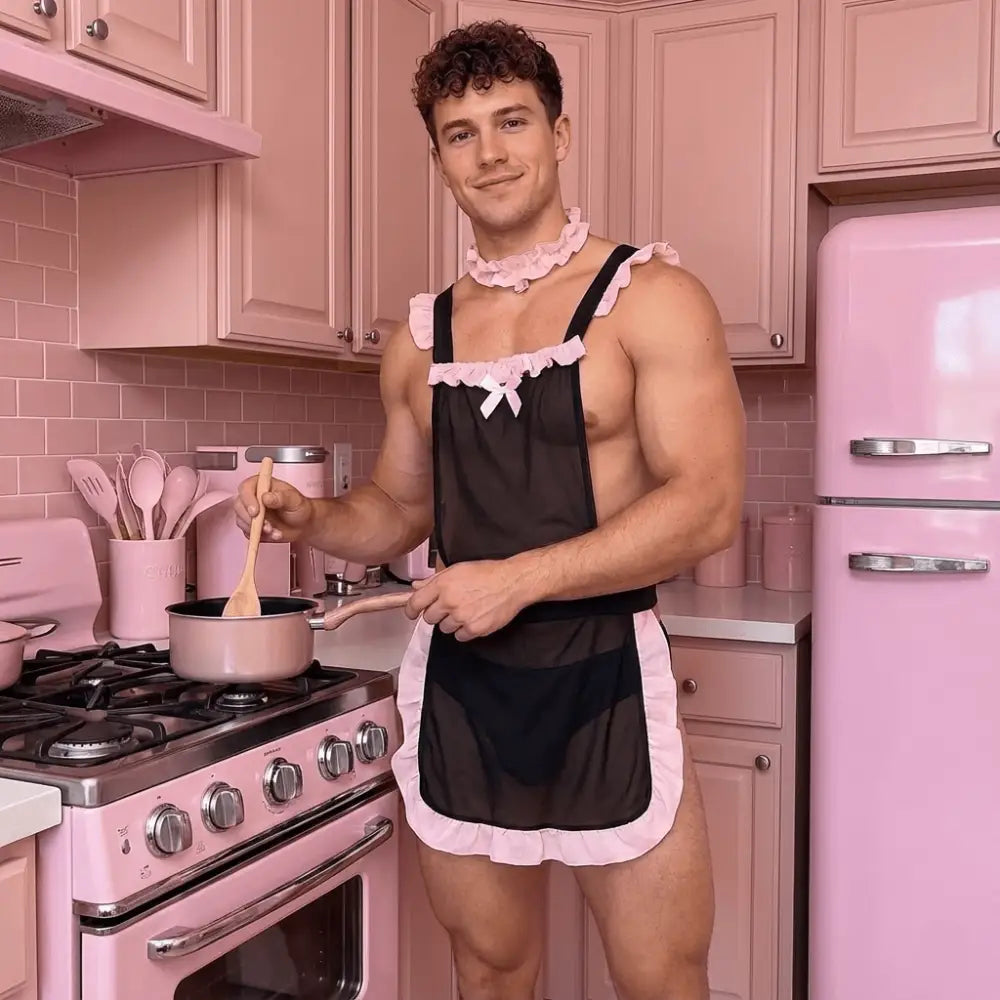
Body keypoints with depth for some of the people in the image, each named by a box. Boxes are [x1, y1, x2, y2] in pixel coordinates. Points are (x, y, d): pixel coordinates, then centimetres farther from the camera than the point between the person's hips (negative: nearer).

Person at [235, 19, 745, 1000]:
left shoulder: (650, 298, -5)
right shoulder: (419, 339, 9)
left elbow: (707, 504, -14)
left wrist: (520, 578, -20)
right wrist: (308, 518, 0)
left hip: (603, 679, -4)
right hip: (456, 684, 4)